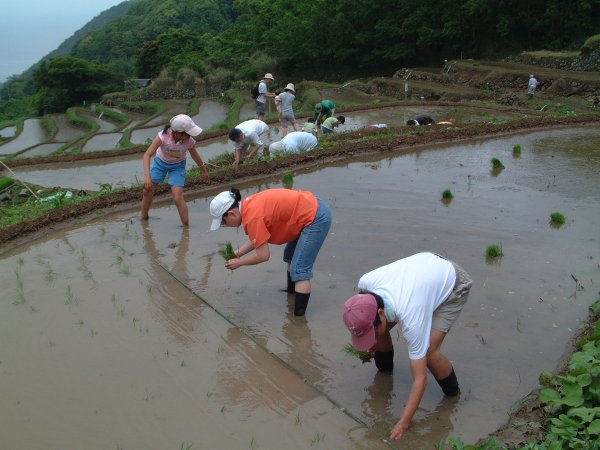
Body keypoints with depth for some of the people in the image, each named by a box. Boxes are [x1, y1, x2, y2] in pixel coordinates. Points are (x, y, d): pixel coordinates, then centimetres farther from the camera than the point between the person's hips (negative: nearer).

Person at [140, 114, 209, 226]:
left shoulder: (189, 141, -29)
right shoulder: (163, 136, -36)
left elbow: (195, 156, -6)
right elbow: (147, 155, -34)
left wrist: (204, 171, 9)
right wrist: (147, 177, -44)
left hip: (178, 166, -1)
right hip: (160, 162, 1)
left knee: (178, 198, -14)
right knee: (148, 190, 10)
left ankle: (186, 226, -2)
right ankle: (143, 217, 35)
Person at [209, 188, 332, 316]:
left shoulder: (252, 217, -24)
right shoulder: (248, 205, 2)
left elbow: (263, 256, -18)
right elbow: (258, 239, 15)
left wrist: (238, 262, -5)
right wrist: (237, 253, 9)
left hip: (317, 217, -10)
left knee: (300, 270, -11)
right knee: (291, 256, 27)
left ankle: (299, 315, -9)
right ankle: (292, 291, 46)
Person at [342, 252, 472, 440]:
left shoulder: (411, 318, -42)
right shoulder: (365, 283, -29)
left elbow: (420, 379, -34)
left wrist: (403, 423, -33)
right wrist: (375, 339, 6)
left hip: (454, 284, -6)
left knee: (428, 351, -22)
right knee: (378, 330, -2)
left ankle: (452, 393, 7)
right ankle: (384, 368, 29)